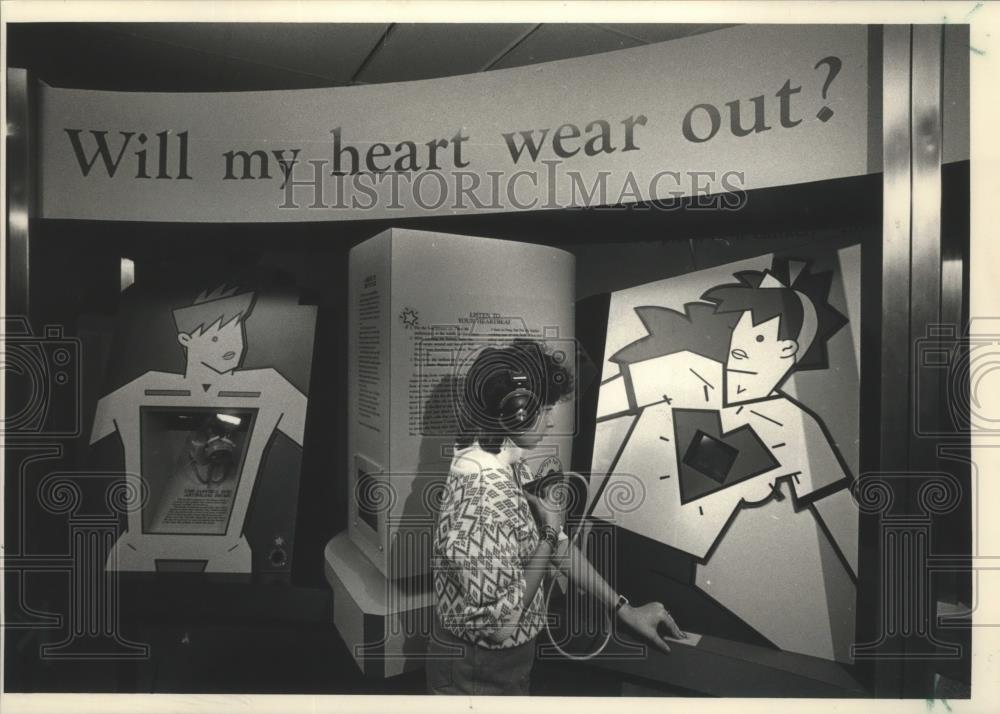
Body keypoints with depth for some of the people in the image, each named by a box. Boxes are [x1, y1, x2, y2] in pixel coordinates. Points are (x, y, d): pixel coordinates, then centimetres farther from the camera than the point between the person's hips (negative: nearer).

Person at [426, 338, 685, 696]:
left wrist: (624, 609, 6)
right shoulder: (481, 496, -34)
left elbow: (557, 545, 6)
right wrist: (549, 533, -20)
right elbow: (501, 622, -30)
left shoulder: (507, 469, -3)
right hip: (478, 676, -8)